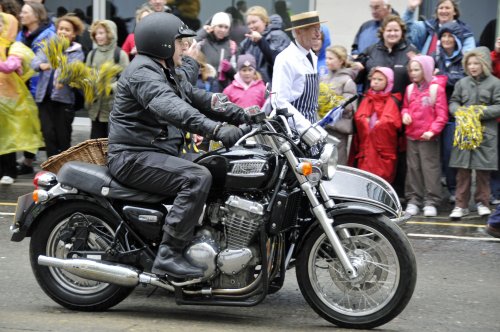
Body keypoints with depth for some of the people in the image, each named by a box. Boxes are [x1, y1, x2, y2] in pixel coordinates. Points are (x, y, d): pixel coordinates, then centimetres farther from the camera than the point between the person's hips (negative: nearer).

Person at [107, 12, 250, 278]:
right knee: (198, 178, -28)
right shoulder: (142, 72, -14)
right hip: (135, 158, -11)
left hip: (157, 153, 11)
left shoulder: (166, 74, 21)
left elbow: (199, 99, 17)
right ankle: (168, 254, -29)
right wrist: (215, 129, -44)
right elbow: (171, 107, -32)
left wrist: (244, 116, 5)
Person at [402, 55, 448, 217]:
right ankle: (413, 200, 15)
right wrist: (405, 114, -1)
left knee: (430, 168, -3)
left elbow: (442, 114, -7)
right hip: (411, 135, 5)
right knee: (413, 168, 8)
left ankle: (431, 202, 0)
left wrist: (432, 130, -17)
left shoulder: (436, 89, -5)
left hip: (428, 137, -5)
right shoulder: (410, 89, 11)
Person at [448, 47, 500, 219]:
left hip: (485, 133, -2)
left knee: (483, 170, 5)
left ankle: (482, 202, 18)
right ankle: (461, 205, 7)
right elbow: (453, 101, 13)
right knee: (462, 170, 2)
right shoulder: (462, 83, 8)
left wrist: (480, 112, -15)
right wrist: (457, 110, -8)